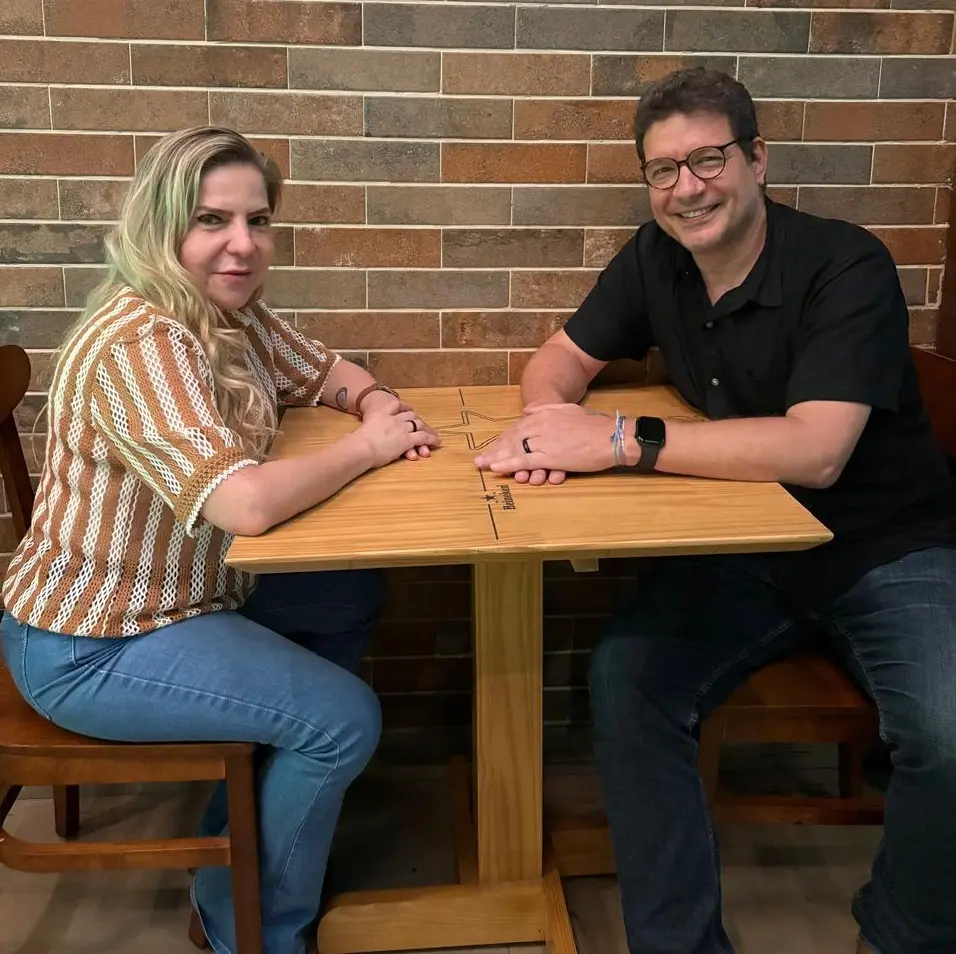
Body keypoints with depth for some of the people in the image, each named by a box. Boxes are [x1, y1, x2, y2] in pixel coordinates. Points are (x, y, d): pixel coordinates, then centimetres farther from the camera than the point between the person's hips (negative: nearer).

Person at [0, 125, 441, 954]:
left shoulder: (235, 314, -1)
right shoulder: (139, 348, -30)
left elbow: (328, 373, 13)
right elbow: (247, 504, -41)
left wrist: (379, 402, -11)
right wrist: (367, 446, -25)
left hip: (188, 589, 10)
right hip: (92, 643, -10)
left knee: (353, 599, 17)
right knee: (342, 718, -13)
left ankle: (242, 821, 30)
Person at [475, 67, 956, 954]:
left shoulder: (845, 267, -17)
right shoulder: (655, 258, 1)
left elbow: (815, 452, -29)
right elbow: (560, 359, 8)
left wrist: (620, 440, -33)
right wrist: (549, 416, -18)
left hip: (884, 548, -3)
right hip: (742, 546, 4)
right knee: (623, 677, -22)